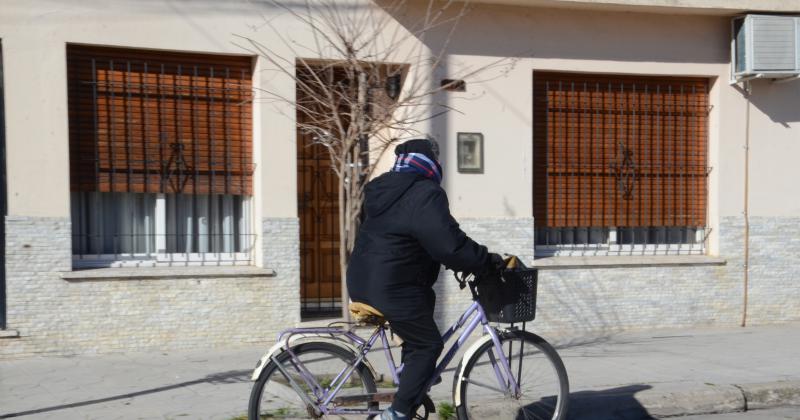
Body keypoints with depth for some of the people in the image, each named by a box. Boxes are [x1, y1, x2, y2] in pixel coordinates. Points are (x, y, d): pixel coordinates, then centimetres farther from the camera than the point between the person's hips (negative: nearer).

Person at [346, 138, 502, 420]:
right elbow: (450, 244, -25)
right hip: (393, 288, -10)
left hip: (362, 280, 10)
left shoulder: (382, 189, 14)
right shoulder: (426, 194, -17)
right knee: (427, 346, 3)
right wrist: (489, 263, -12)